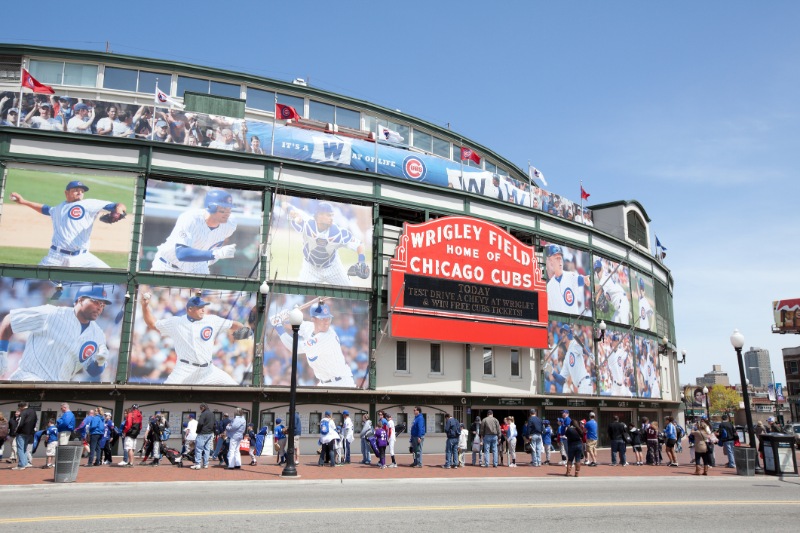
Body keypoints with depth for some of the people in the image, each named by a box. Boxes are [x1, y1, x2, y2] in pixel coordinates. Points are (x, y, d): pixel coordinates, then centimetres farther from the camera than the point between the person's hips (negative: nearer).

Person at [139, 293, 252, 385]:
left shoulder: (213, 320, 2)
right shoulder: (175, 322, 2)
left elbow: (232, 325, 2)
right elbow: (152, 324, 12)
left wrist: (243, 329, -19)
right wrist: (145, 306, 0)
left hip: (208, 370, 2)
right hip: (184, 369, -2)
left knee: (235, 389, -4)